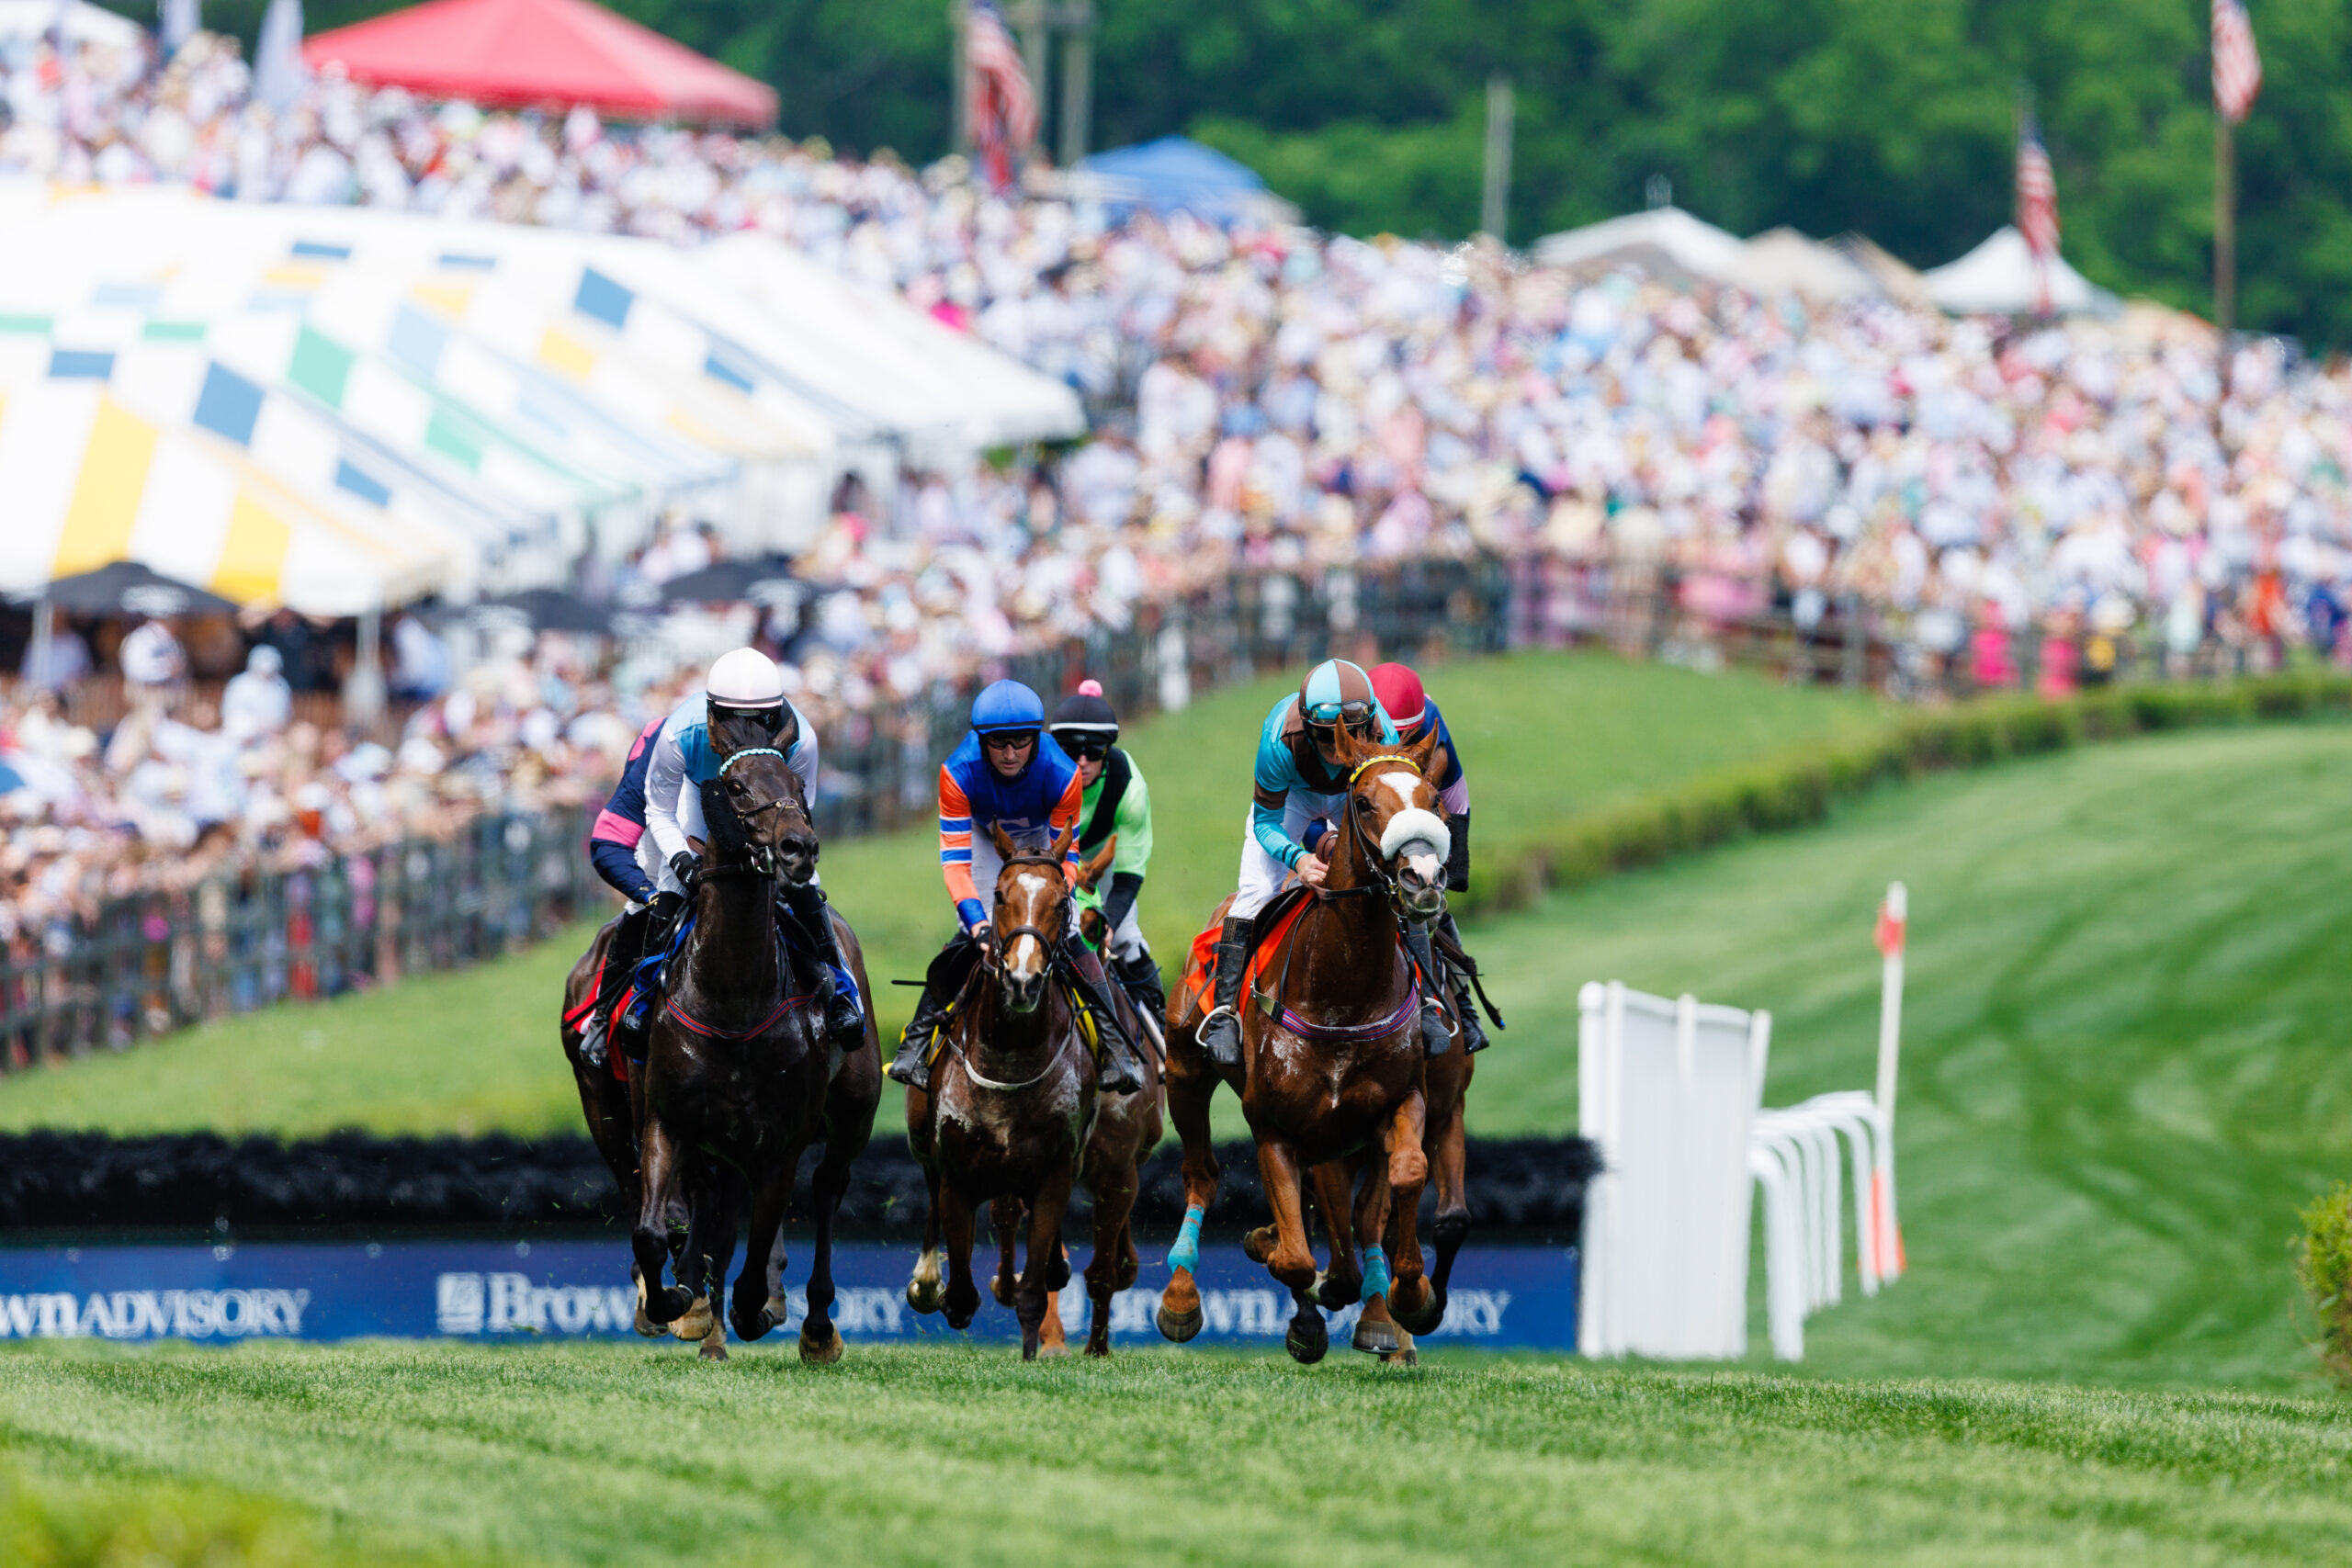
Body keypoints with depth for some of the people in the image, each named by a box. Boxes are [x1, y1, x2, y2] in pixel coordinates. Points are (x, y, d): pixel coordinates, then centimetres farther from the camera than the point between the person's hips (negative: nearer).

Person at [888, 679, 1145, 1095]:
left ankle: (1113, 1044, -10)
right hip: (985, 837, 0)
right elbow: (955, 859, -34)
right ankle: (918, 1037, -3)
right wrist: (976, 921, -48)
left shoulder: (1061, 775, -35)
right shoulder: (958, 774, -35)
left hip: (1042, 836, 0)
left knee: (1069, 936, -14)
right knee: (970, 935, -14)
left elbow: (1065, 857, -26)